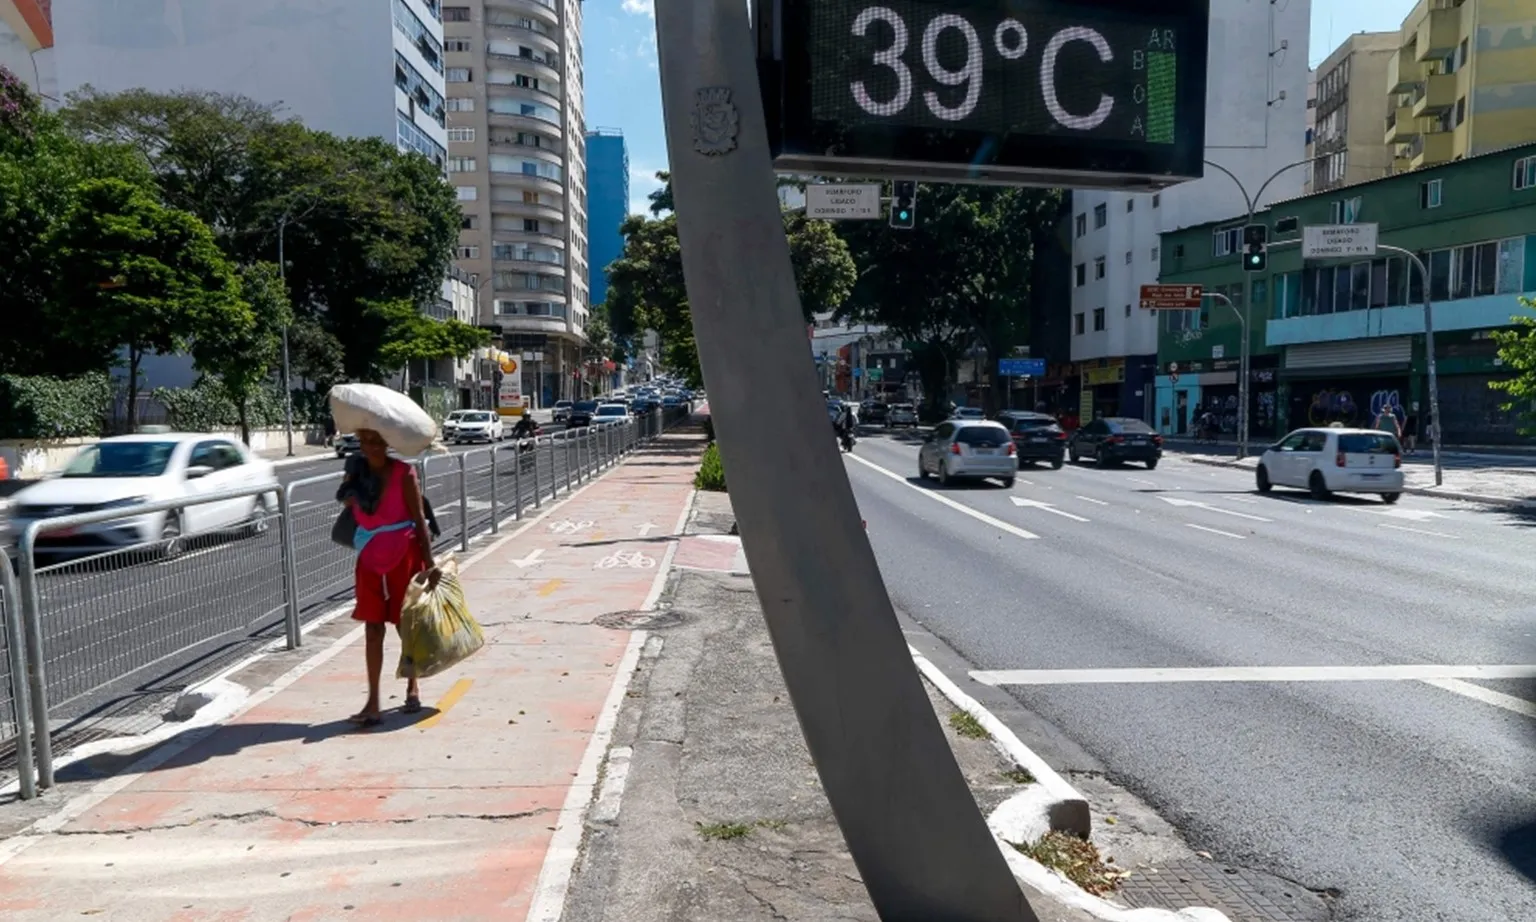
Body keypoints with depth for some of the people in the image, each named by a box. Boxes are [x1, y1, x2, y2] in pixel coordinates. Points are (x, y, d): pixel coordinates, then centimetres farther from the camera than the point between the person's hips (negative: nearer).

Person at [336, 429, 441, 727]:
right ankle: (373, 702, 5)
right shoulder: (356, 473, 1)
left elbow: (419, 520, -12)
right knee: (373, 629, 2)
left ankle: (412, 688, 29)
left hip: (404, 559, -3)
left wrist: (429, 563, -16)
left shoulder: (404, 474, -11)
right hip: (370, 560, 4)